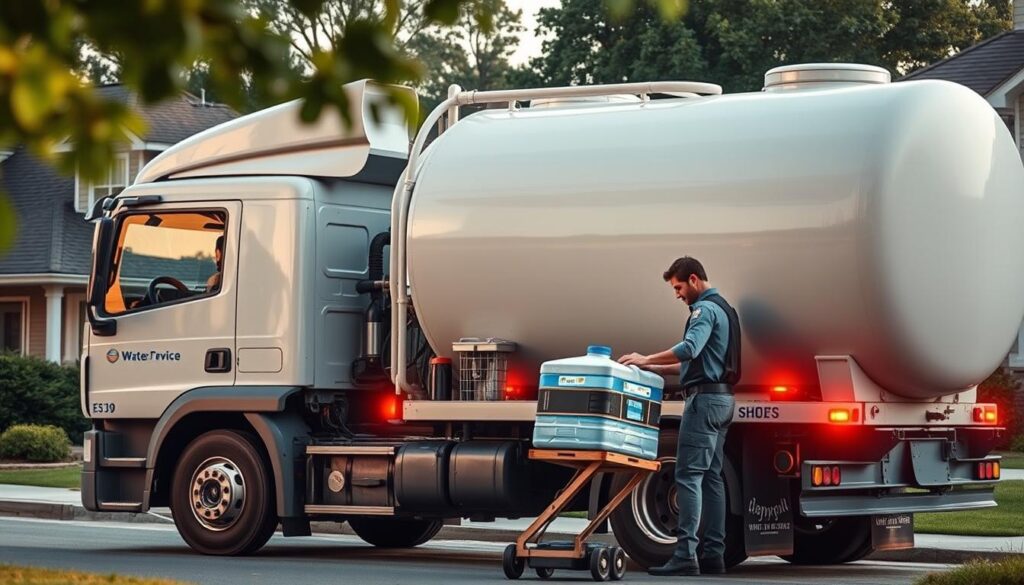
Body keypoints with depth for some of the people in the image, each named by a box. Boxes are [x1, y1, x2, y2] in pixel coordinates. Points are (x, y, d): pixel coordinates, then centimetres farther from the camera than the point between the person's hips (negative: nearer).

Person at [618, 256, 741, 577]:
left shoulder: (705, 309, -10)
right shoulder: (723, 309, 22)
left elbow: (690, 348, -27)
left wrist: (647, 359, -20)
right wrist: (656, 369, 20)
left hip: (705, 398, -10)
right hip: (722, 398, 10)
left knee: (689, 475, -13)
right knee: (711, 477, 9)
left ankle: (685, 554, -19)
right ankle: (713, 553, 8)